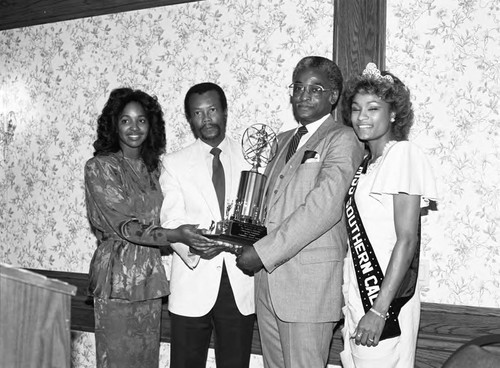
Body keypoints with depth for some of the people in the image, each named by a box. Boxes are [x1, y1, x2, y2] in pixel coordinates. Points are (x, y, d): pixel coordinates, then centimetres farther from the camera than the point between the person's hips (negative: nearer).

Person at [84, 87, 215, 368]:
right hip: (118, 276, -5)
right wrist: (173, 235, -25)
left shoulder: (153, 168, 11)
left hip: (151, 278, 5)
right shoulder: (100, 166, -7)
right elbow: (122, 225, -15)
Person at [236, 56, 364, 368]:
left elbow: (324, 206, -19)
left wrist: (264, 252, -18)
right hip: (268, 279, 7)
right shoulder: (284, 140, 20)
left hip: (311, 282, -7)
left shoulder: (342, 139, -6)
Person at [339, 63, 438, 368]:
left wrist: (379, 310, -20)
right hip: (357, 297, 7)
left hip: (386, 298, -7)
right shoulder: (366, 164, 14)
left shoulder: (403, 154, -10)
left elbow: (407, 240, -16)